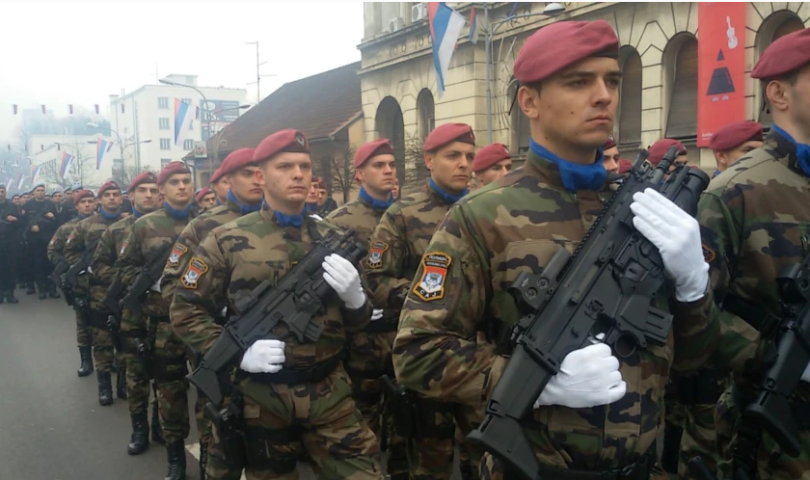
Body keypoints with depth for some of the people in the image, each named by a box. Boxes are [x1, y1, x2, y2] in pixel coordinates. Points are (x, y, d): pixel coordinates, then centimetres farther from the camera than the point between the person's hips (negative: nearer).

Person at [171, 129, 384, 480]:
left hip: (329, 393, 2)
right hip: (260, 396, -2)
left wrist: (354, 296, -13)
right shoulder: (228, 240, -4)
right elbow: (185, 310, -1)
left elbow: (357, 323, 10)